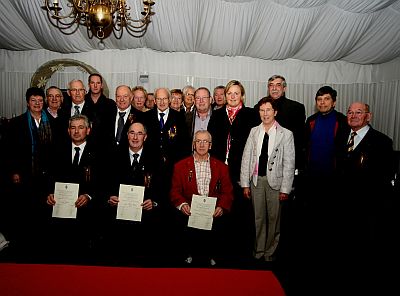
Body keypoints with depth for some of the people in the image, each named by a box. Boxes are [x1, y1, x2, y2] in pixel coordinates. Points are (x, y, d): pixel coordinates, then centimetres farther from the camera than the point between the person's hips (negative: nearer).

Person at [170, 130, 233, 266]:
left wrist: (221, 207, -10)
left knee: (218, 228, -23)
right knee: (190, 231, -26)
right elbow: (175, 191, 6)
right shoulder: (181, 166, 11)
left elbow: (227, 192, 9)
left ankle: (212, 258, 4)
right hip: (190, 211, -1)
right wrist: (182, 204, -13)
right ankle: (190, 257, 2)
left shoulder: (221, 167, 13)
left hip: (213, 212, 1)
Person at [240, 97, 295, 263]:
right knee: (258, 218, 11)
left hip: (275, 181, -2)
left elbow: (289, 164, -4)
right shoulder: (254, 132, 6)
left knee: (273, 218, 8)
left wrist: (285, 189, -7)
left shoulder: (286, 134, -3)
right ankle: (259, 252, 25)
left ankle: (270, 252, 25)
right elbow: (246, 158, 5)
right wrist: (245, 183, 2)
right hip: (256, 180, 2)